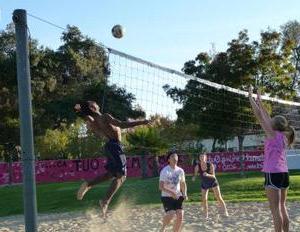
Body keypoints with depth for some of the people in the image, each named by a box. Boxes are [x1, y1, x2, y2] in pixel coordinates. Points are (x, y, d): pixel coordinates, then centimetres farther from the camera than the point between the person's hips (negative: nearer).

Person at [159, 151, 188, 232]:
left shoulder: (180, 171, 2)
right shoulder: (164, 171, -13)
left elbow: (183, 184, 15)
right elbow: (161, 187, -17)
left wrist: (184, 194, -2)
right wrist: (171, 193, -30)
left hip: (178, 197, 5)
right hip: (166, 197, -5)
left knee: (180, 216, -7)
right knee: (171, 214, -22)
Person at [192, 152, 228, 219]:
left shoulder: (210, 165, -22)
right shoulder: (197, 166, -17)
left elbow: (213, 176, -23)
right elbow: (195, 174, -11)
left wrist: (208, 175, -43)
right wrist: (194, 178, -34)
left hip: (213, 182, -2)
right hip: (204, 184, 2)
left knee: (219, 198, -6)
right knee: (204, 200, -3)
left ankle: (225, 211, 3)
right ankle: (206, 215, 9)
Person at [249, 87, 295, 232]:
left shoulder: (273, 134, -8)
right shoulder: (282, 136, 11)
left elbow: (259, 116, -7)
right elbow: (267, 118, 21)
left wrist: (251, 97, 0)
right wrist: (259, 101, 27)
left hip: (273, 174, -8)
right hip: (283, 173, 8)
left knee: (275, 209, -5)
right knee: (282, 207, 13)